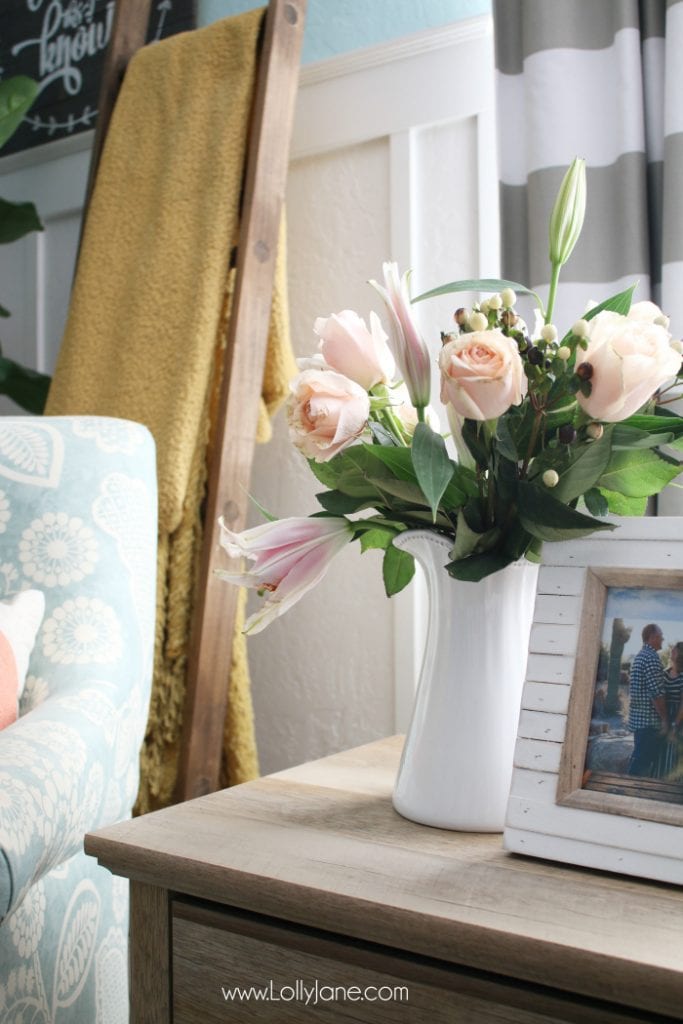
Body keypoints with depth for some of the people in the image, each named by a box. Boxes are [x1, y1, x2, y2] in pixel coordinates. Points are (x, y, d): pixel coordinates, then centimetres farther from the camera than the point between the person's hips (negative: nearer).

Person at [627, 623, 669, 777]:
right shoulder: (652, 657, -15)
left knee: (640, 758, 14)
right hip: (650, 720, -10)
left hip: (639, 717, 10)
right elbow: (657, 693, -20)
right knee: (644, 760, -6)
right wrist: (665, 719, -15)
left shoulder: (639, 656, 16)